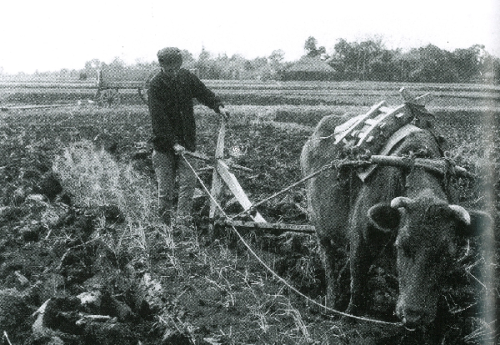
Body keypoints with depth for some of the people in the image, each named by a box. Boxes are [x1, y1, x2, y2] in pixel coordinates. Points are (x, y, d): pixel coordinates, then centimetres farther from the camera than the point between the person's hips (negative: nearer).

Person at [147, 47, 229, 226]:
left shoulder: (187, 77, 1)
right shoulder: (155, 85, -12)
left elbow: (204, 93, 14)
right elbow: (159, 119, -17)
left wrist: (218, 106, -6)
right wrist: (174, 143, -23)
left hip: (187, 142, 3)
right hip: (164, 144, -3)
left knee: (188, 182, -5)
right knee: (165, 187, 2)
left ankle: (182, 221, -2)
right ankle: (166, 222, 16)